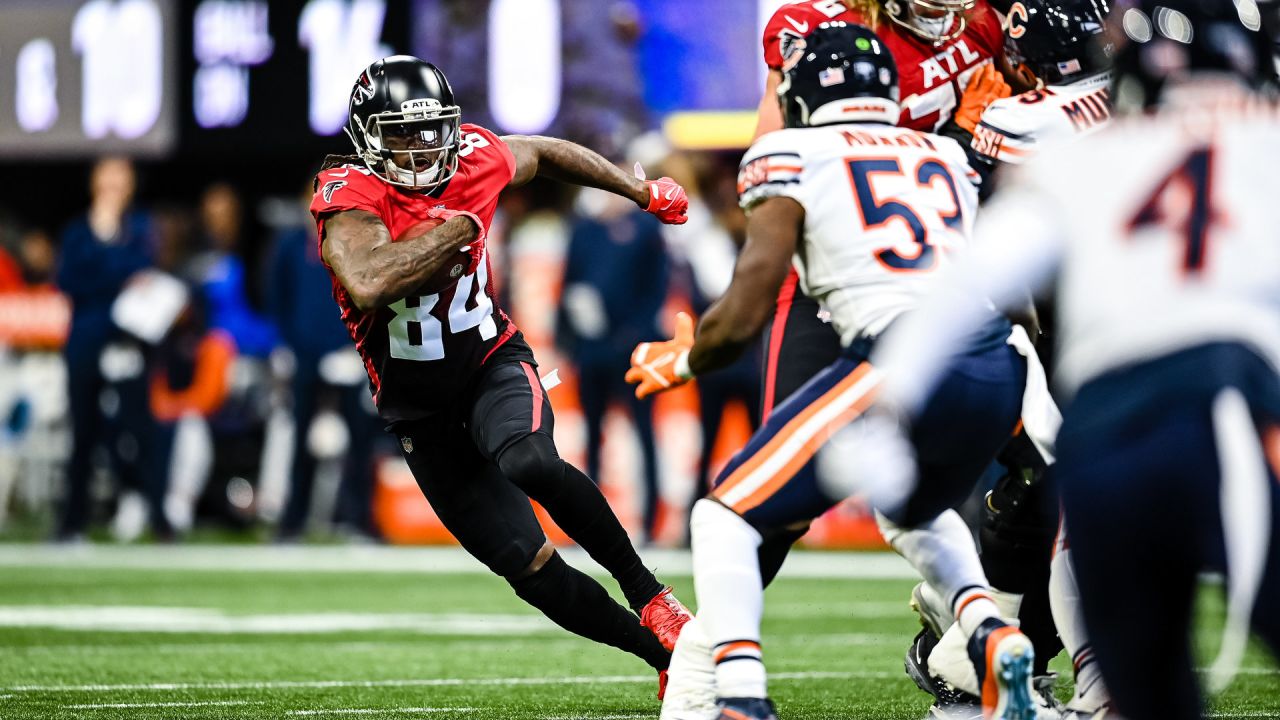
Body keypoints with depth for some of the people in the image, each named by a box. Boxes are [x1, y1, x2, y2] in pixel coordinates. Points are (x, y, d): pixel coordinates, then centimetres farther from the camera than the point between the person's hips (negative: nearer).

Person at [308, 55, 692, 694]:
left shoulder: (477, 160, -8)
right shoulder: (348, 197, -23)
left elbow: (544, 153, 16)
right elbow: (367, 283, -44)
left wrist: (644, 192, 27)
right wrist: (458, 227, -32)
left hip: (493, 361, 1)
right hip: (422, 415, -1)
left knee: (527, 462, -34)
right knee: (531, 567, -5)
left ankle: (647, 594, -18)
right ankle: (663, 654, 11)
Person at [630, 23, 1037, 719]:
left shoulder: (792, 158, 6)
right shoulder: (946, 157, 23)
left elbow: (743, 317, 2)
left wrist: (680, 362, 22)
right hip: (1000, 370, 6)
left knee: (725, 517, 6)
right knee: (913, 511, 36)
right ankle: (991, 636, 10)